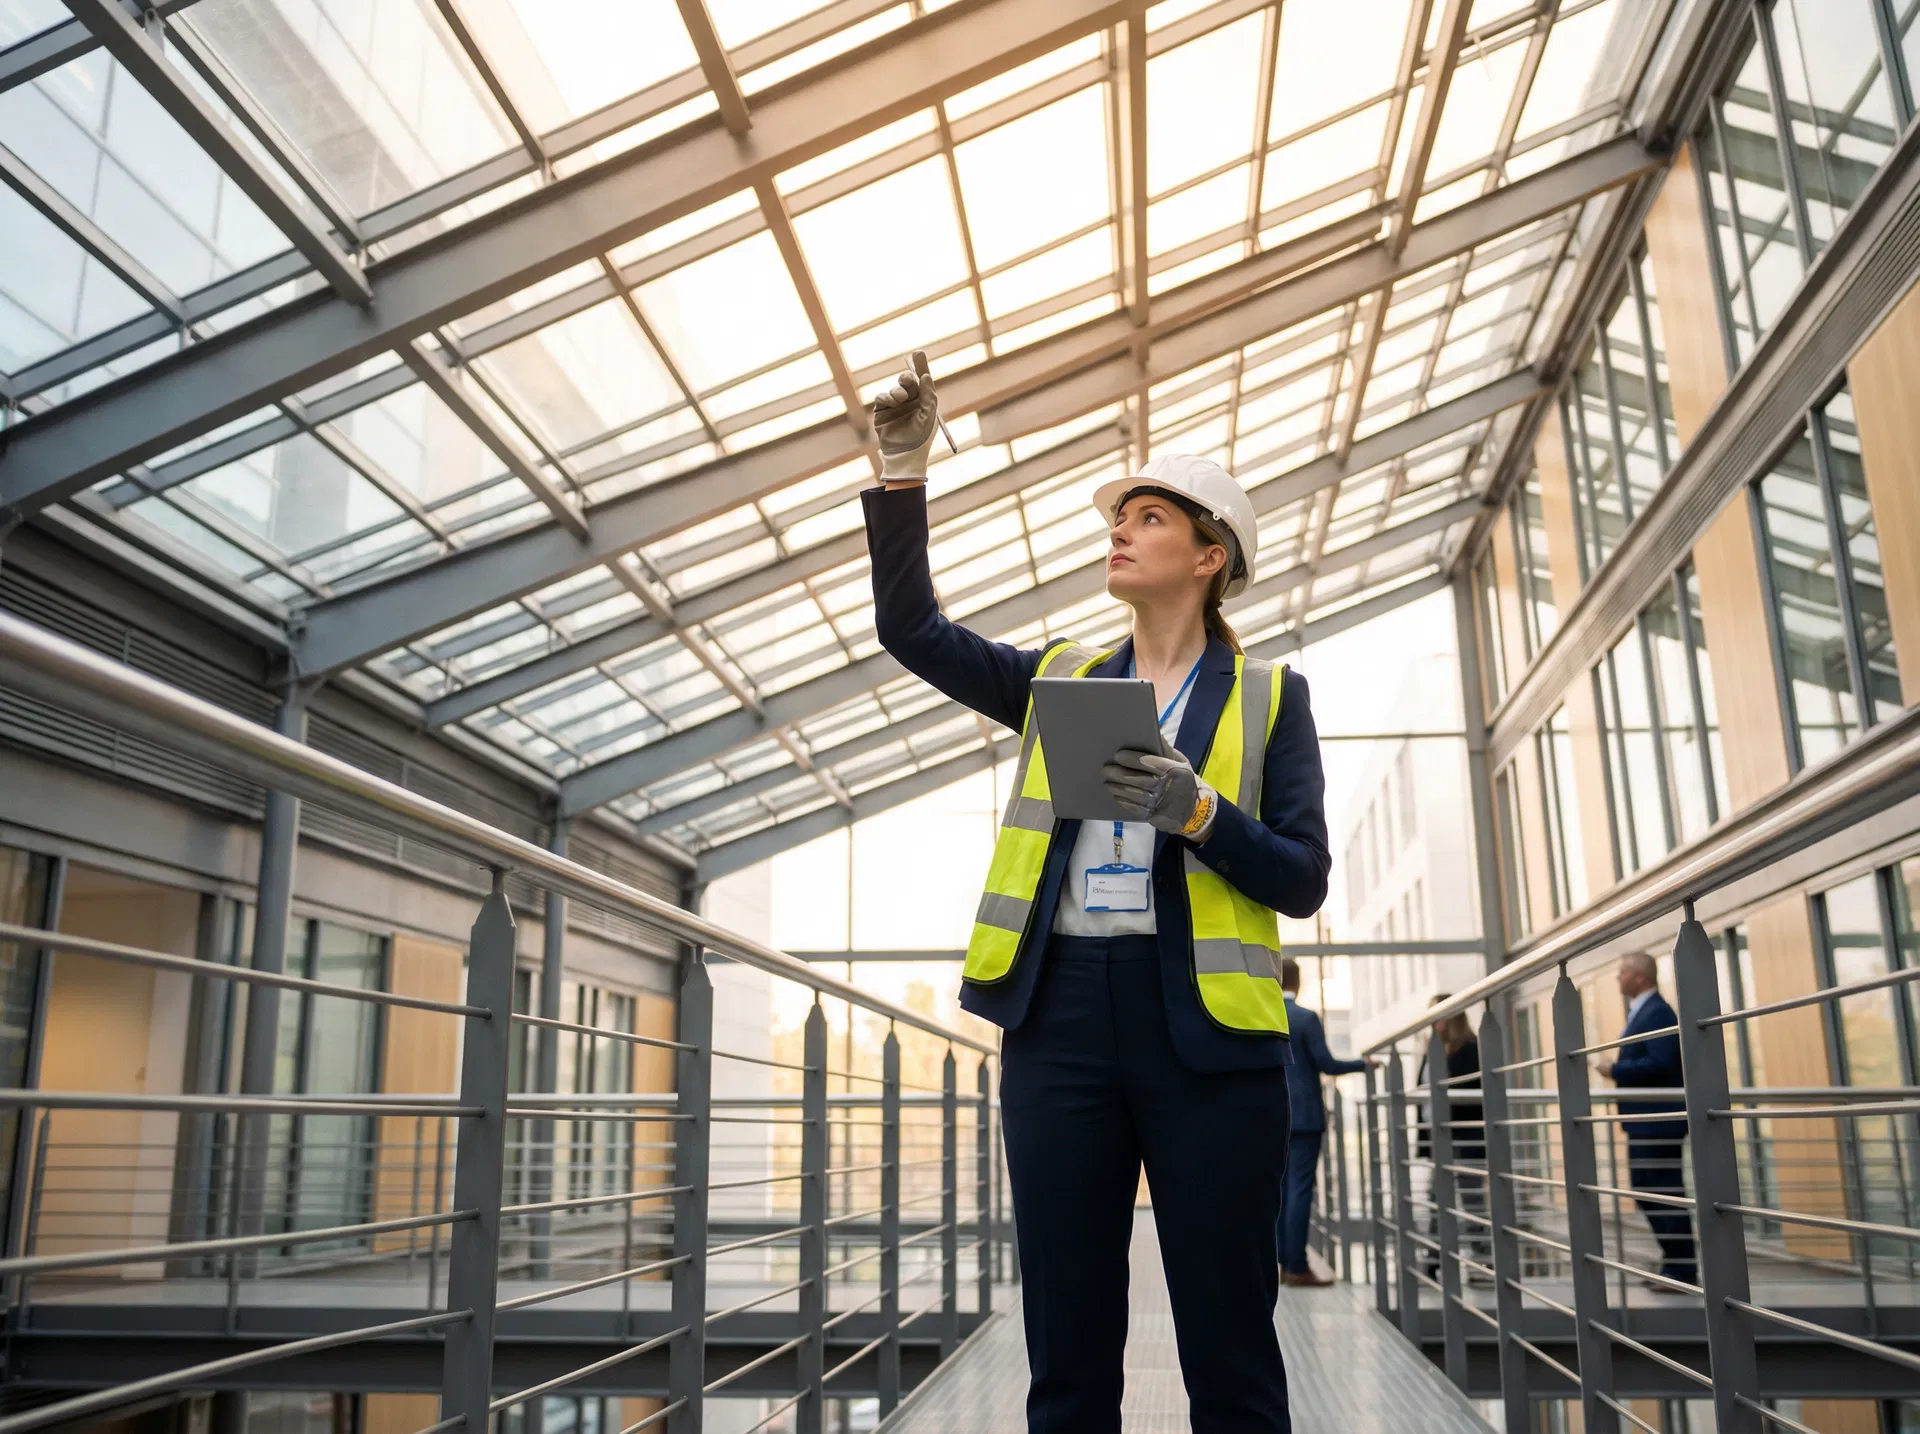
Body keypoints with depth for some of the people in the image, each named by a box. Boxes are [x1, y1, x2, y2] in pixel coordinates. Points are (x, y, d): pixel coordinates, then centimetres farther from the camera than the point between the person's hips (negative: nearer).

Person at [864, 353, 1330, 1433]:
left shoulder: (1268, 695, 8)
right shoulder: (1058, 681, 17)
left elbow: (1304, 878, 0)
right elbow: (912, 628, 7)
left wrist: (1193, 809, -16)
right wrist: (905, 472, 1)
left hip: (1205, 1020, -2)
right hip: (1060, 1011, 3)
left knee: (1230, 1348, 4)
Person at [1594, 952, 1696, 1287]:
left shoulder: (1658, 1012, -16)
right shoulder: (1640, 1011, 16)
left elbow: (1660, 1064, -25)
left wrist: (1615, 1070, -19)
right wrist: (1616, 1068, 4)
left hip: (1658, 1120, -11)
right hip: (1643, 1120, 11)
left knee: (1667, 1193, -2)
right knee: (1646, 1192, 15)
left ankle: (1682, 1270, 7)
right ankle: (1675, 1263, 25)